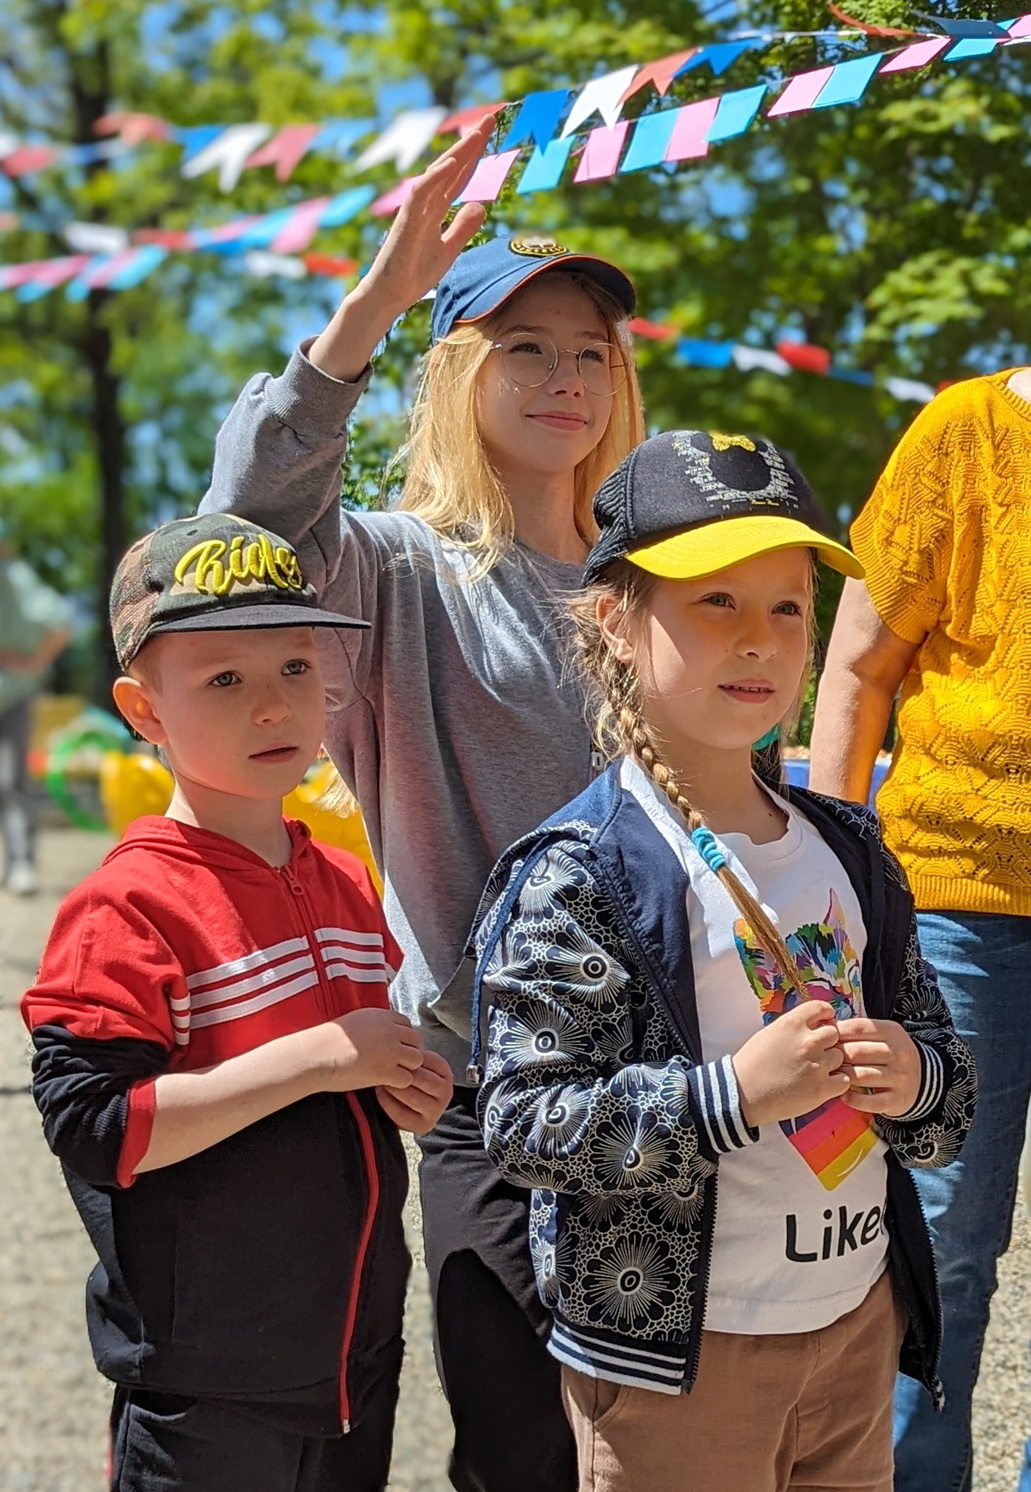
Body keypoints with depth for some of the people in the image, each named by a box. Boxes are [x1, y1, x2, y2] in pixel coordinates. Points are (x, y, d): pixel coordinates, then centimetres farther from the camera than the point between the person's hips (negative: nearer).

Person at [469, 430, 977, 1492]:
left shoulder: (847, 849, 6)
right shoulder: (577, 872, -15)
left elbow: (952, 1100, 12)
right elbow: (521, 1127, -19)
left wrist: (915, 1083, -11)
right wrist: (735, 1092, -26)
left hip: (859, 1317, 6)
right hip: (678, 1352, -6)